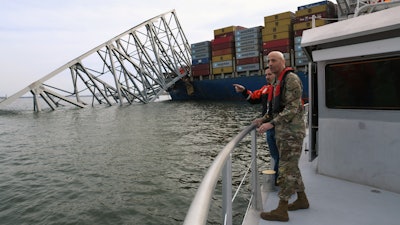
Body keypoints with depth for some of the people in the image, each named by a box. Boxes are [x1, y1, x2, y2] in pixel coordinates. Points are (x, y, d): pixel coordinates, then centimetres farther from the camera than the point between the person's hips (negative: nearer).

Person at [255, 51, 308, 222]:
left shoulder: (291, 79, -12)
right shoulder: (278, 82, 17)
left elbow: (292, 109, -20)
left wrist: (271, 124, -25)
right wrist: (263, 119, 10)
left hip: (292, 132, -9)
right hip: (283, 131, 9)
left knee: (286, 169, -6)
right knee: (291, 167, 16)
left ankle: (281, 210, 1)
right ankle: (302, 199, 31)